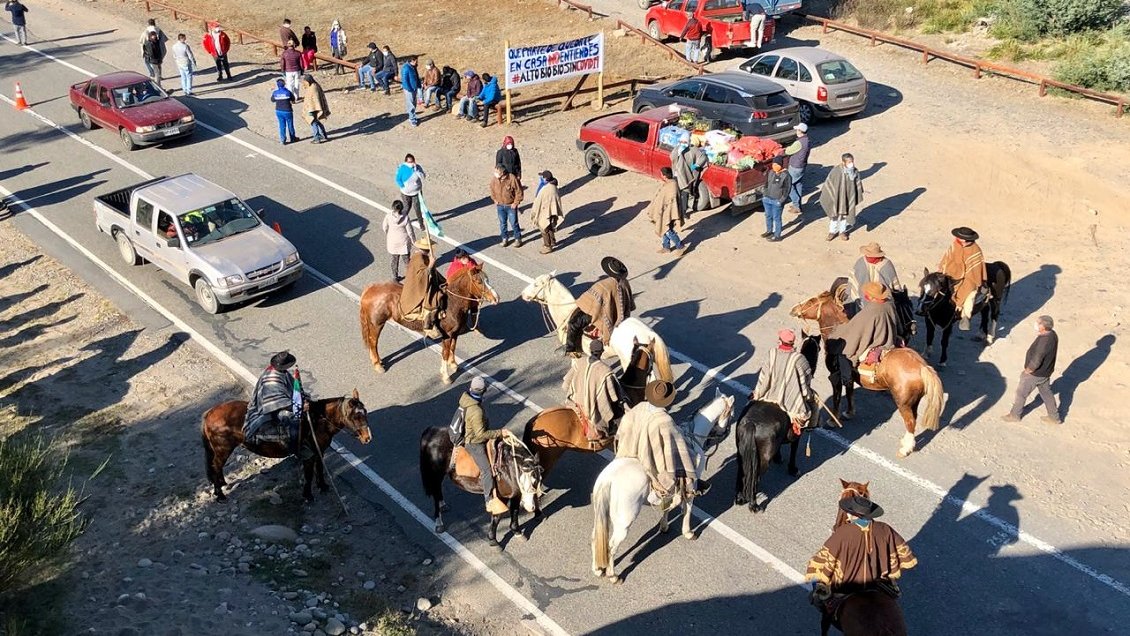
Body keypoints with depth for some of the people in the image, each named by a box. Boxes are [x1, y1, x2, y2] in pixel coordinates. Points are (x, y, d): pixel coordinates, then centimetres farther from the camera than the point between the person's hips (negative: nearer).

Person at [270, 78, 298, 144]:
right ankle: (293, 138, 29)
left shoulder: (275, 93, -8)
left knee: (282, 125, 11)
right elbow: (293, 100, -4)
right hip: (287, 111, -2)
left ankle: (282, 140, 10)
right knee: (290, 125, 14)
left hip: (279, 111, 2)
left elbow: (272, 100, 9)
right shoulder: (288, 92, -14)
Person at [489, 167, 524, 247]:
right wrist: (495, 200, 5)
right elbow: (492, 191, 12)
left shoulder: (512, 179, -21)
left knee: (514, 223, 5)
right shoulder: (494, 180, -9)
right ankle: (504, 239, 30)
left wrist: (515, 203, -11)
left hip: (511, 206, -4)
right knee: (502, 223, 14)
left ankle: (518, 239, 21)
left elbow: (519, 192, -12)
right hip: (500, 206, 4)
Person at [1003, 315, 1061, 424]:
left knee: (1021, 393, 12)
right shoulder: (1052, 334, -7)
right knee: (1046, 393, 24)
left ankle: (1015, 415, 30)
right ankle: (1054, 417, 38)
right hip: (1045, 372, 8)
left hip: (1035, 374, -8)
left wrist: (1026, 371, -13)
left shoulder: (1043, 342, -36)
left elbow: (1035, 363, -32)